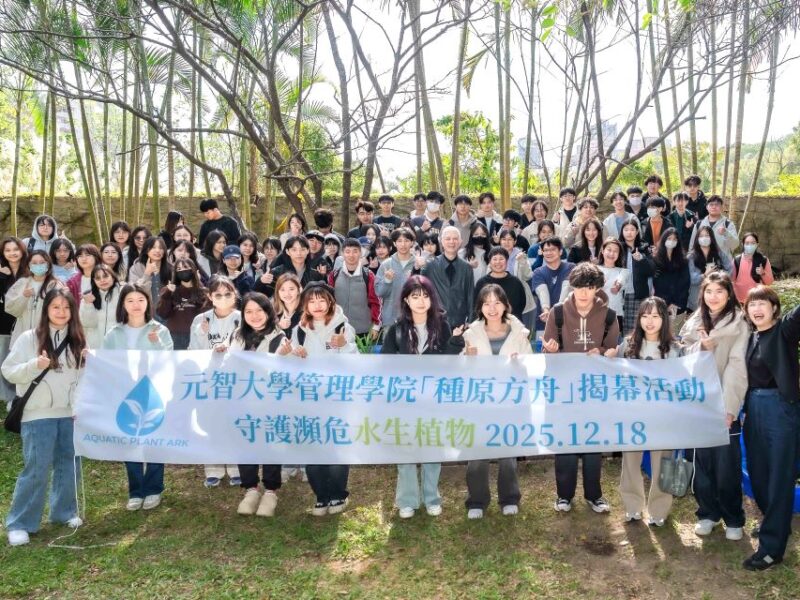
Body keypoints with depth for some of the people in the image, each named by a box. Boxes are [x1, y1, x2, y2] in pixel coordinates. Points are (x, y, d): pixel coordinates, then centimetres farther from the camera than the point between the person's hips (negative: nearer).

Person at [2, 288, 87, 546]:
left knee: (69, 463, 11)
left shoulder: (77, 340, 8)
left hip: (70, 412, 4)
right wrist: (36, 365, -21)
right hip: (38, 414, -4)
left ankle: (64, 511, 28)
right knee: (37, 468, -3)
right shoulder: (29, 338, -4)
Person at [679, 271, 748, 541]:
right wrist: (701, 346, -12)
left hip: (724, 404, -3)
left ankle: (733, 519, 16)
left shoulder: (738, 324, -3)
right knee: (702, 460, 8)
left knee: (727, 464, 0)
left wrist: (729, 408, -17)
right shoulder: (694, 323, 11)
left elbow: (736, 367, -10)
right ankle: (707, 513, 23)